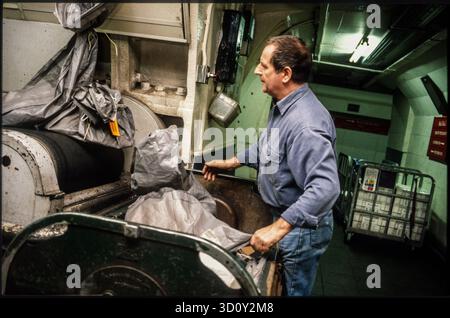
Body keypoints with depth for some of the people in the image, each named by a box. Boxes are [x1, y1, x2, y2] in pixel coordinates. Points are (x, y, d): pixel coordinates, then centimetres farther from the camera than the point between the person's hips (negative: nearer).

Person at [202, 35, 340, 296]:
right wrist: (232, 162, 16)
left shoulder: (306, 123, -32)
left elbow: (325, 187, -39)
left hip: (302, 228, -9)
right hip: (286, 216, 9)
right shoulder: (284, 105, 2)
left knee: (294, 289, 14)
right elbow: (269, 146, 18)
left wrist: (279, 227, -39)